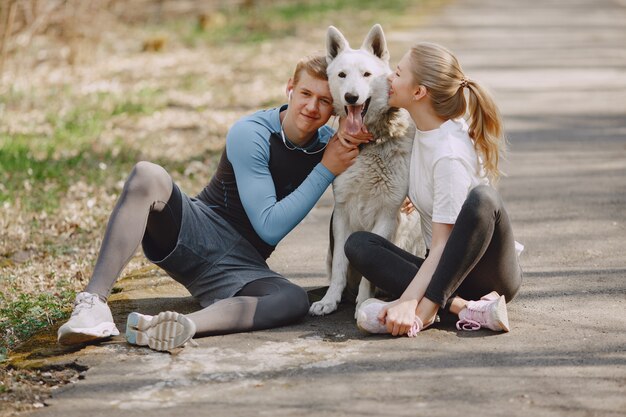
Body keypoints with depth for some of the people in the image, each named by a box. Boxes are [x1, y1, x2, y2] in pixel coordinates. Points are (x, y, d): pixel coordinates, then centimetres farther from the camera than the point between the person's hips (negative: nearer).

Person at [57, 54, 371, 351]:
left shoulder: (328, 143, 5)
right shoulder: (250, 134, -11)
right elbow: (269, 227, -14)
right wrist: (326, 171, -17)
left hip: (240, 267, 3)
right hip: (196, 235, -3)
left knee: (294, 301, -31)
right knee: (147, 175, -32)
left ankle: (186, 324, -50)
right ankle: (93, 301, -41)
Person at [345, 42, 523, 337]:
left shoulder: (450, 154, -21)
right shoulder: (424, 130, 1)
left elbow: (443, 246, -23)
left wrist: (408, 302, -33)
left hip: (491, 274, -7)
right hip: (445, 268, 8)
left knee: (482, 198, -36)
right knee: (358, 244, -15)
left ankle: (424, 310, -34)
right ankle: (461, 307, -29)